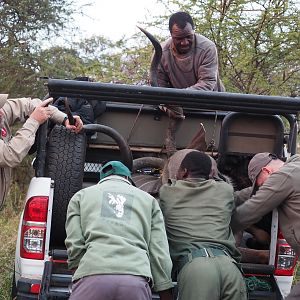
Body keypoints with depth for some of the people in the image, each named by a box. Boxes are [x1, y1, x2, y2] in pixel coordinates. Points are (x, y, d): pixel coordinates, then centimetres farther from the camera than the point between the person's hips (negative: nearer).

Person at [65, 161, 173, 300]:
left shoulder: (81, 195, 23)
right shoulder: (148, 199, 24)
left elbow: (74, 246, 9)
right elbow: (160, 253, 14)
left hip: (92, 274, -1)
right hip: (136, 277, 1)